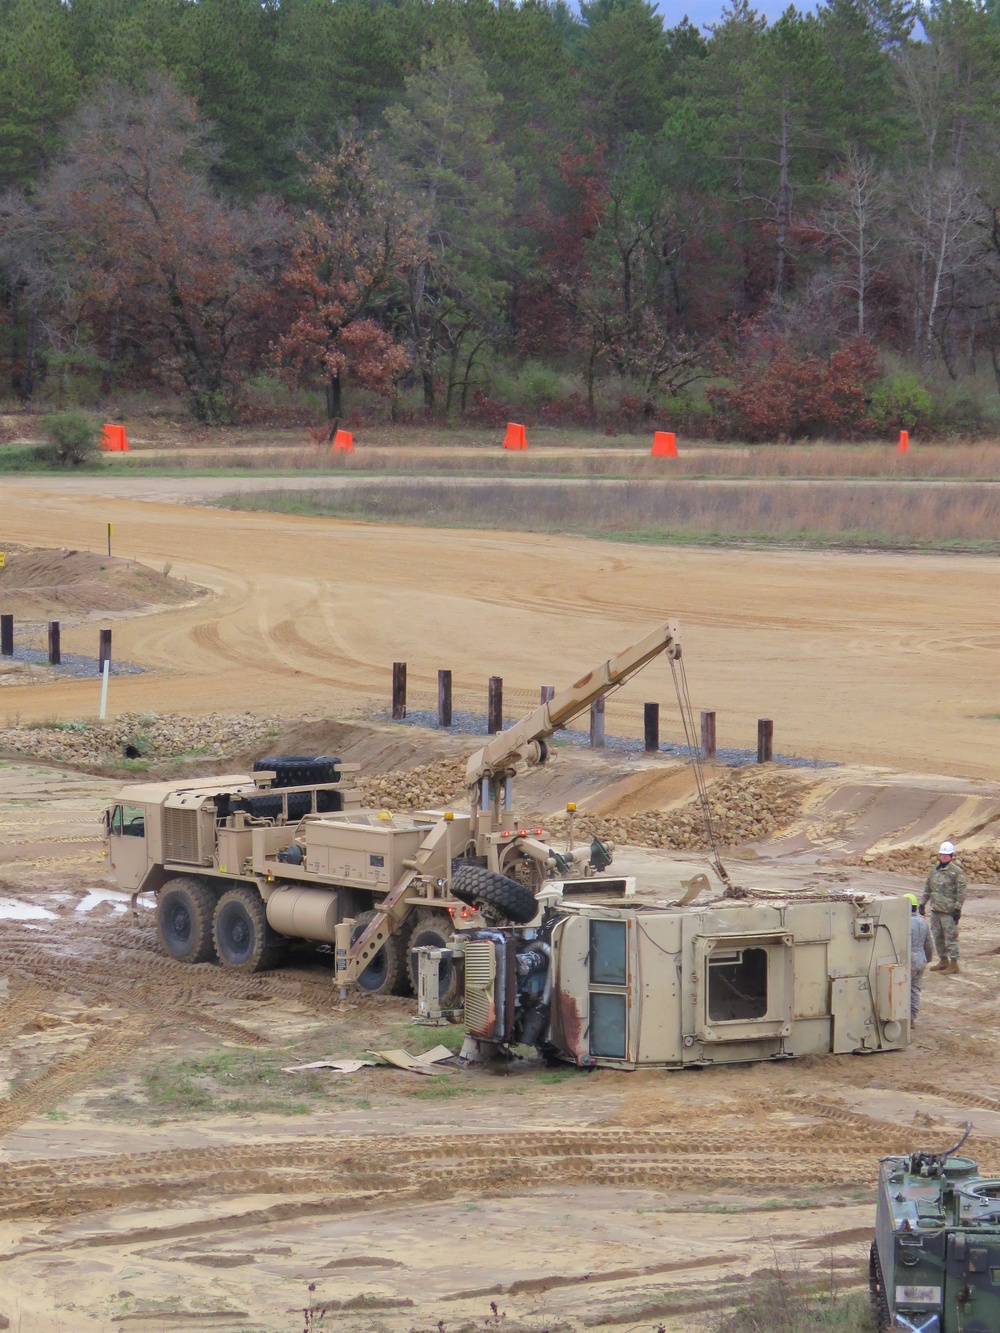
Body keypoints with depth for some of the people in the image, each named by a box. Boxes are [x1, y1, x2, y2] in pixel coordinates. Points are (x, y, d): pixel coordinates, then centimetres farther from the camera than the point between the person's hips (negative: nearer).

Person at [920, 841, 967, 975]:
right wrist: (923, 903, 17)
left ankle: (954, 963, -1)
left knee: (950, 937, -5)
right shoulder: (935, 869, 12)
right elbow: (928, 887, 20)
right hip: (935, 910, 7)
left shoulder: (956, 871, -9)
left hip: (949, 912, -7)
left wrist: (957, 908, -15)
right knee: (937, 936, 14)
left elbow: (961, 892, -11)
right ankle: (943, 960, 26)